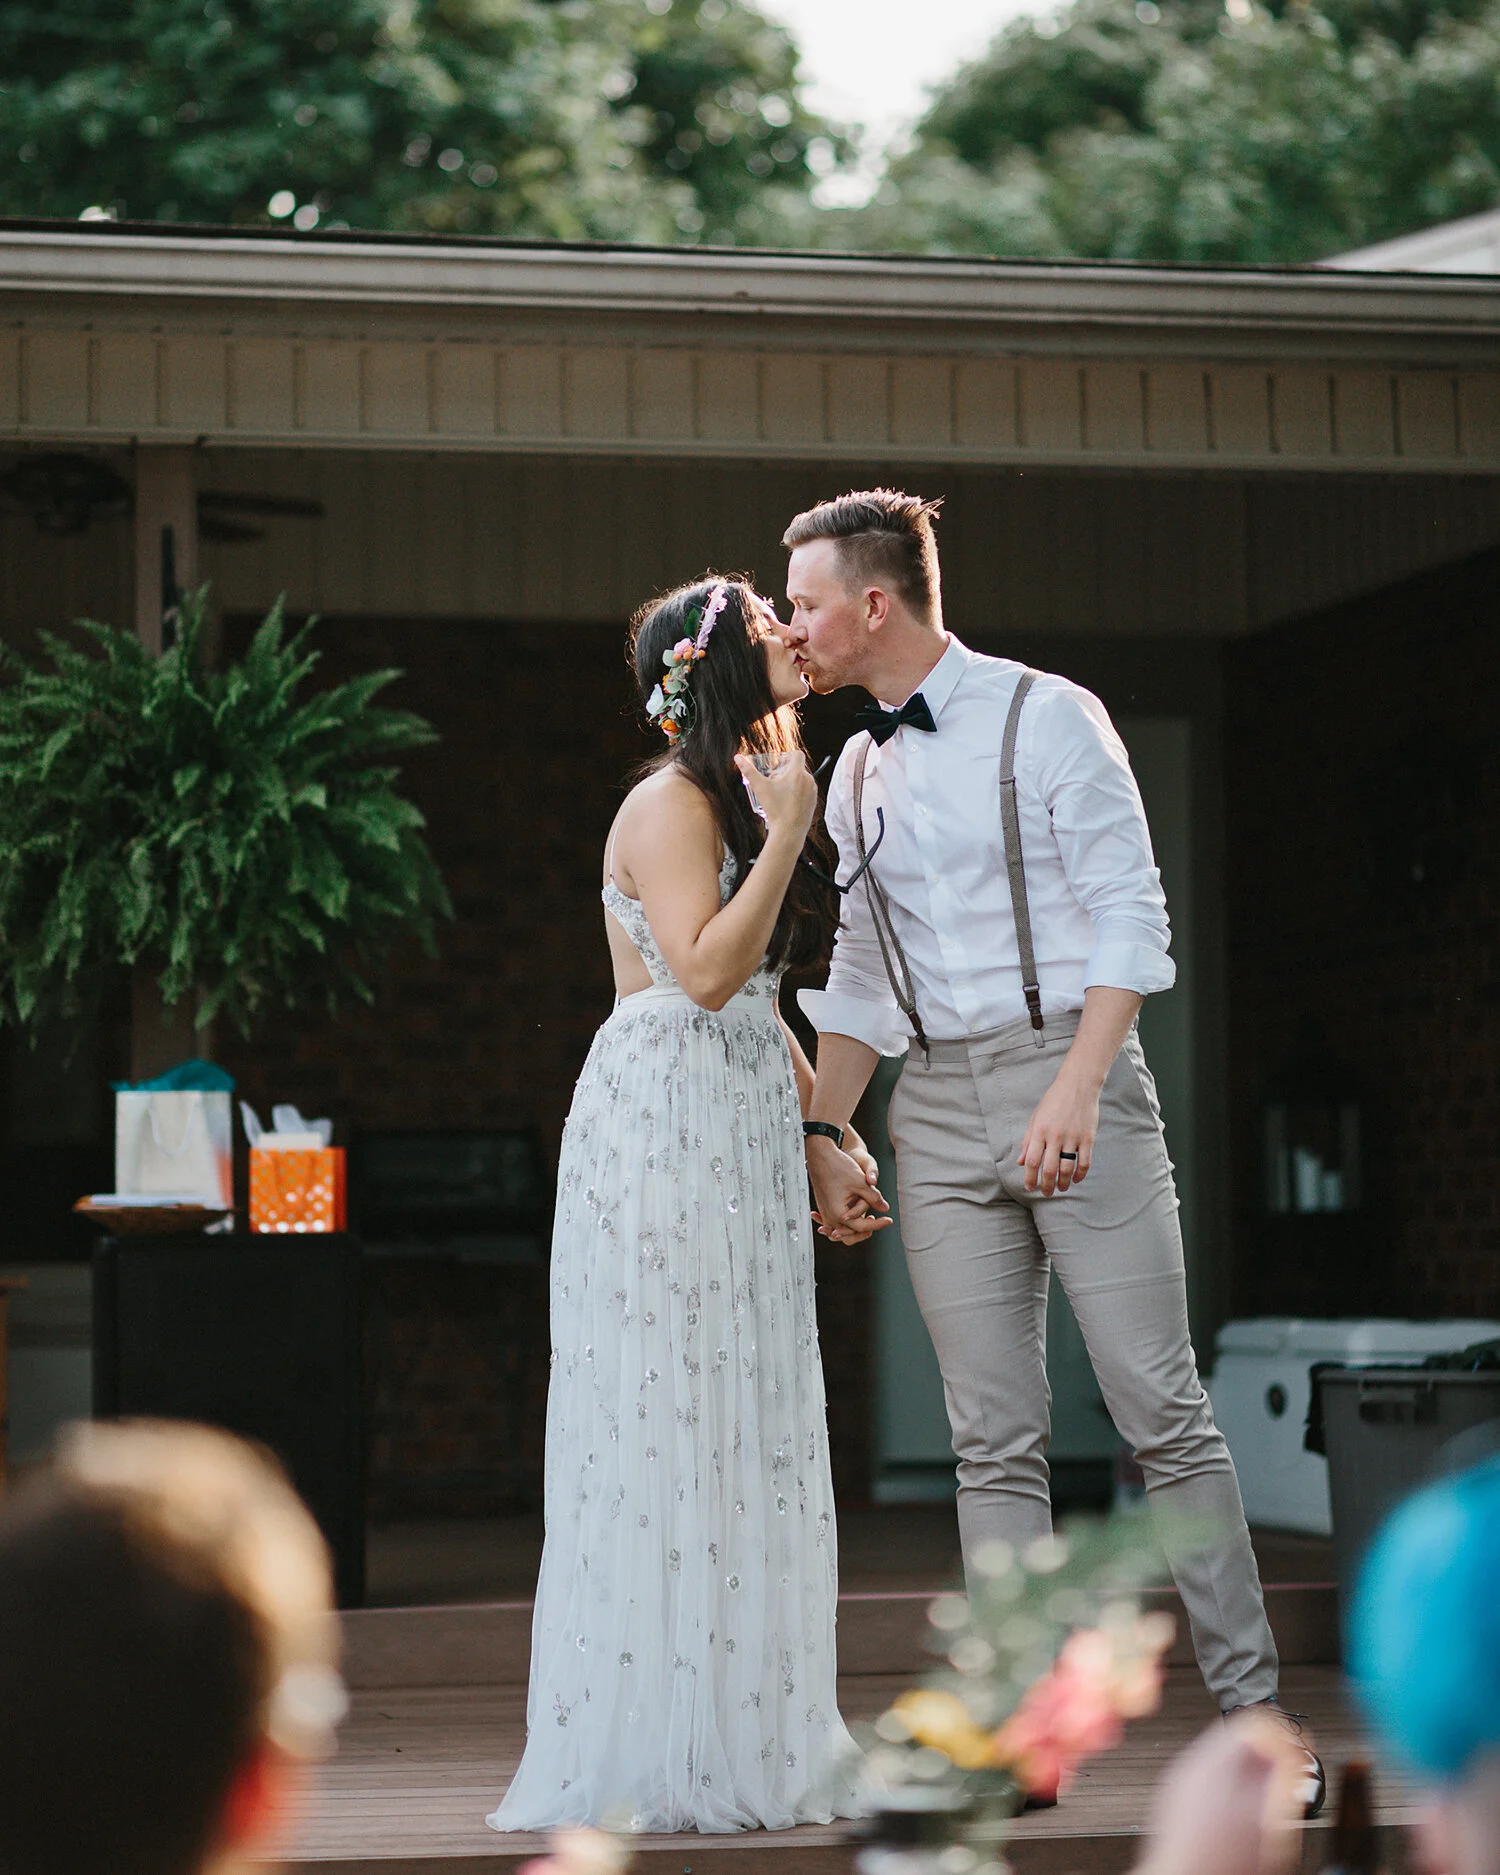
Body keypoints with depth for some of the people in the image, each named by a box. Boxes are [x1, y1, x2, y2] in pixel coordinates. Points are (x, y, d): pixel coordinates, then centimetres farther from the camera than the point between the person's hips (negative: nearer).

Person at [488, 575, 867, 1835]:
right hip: (665, 1128, -9)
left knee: (743, 1434, 8)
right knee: (667, 1432, -7)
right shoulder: (672, 803, -10)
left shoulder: (743, 794, 18)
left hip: (740, 1139, 9)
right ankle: (657, 1756, -3)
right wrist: (788, 832, -17)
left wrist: (826, 1121, 18)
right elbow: (706, 973, -20)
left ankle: (744, 1741, 13)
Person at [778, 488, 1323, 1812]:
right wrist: (823, 1134, 13)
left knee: (1163, 1412, -6)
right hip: (937, 1108, 5)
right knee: (995, 1438, 2)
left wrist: (1074, 1089, -19)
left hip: (1072, 1073, -5)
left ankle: (1253, 1716, -1)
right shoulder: (857, 772, 15)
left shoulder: (1044, 718, -3)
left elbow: (1131, 914, -9)